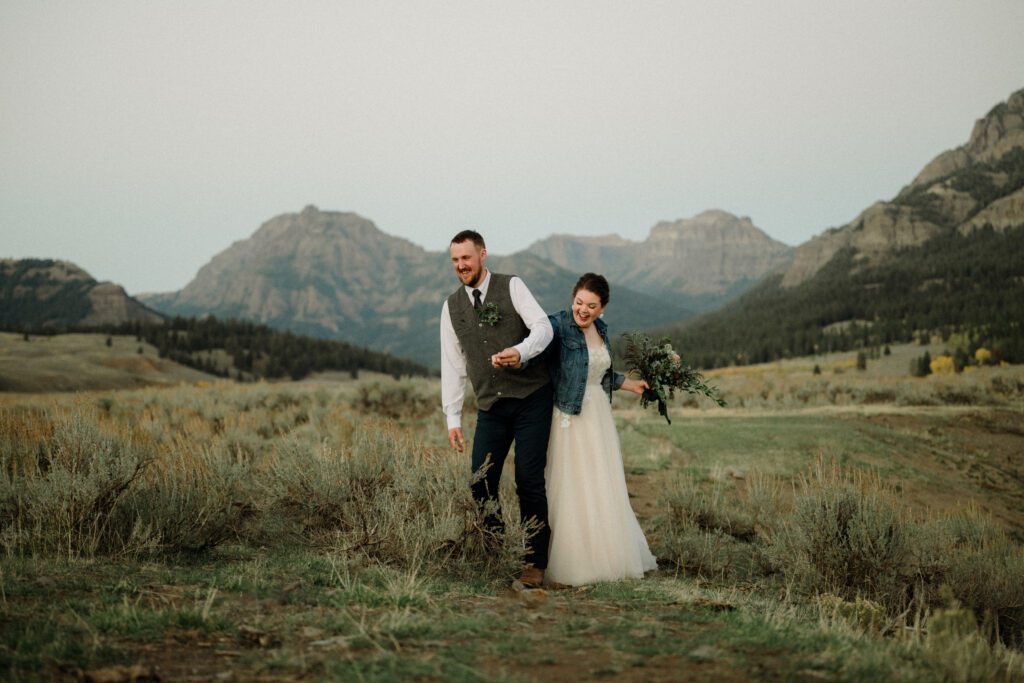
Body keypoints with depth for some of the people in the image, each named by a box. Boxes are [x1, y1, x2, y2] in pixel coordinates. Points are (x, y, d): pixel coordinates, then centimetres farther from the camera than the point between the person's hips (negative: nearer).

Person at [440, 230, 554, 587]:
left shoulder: (512, 287, -2)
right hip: (491, 408, 4)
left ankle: (536, 563, 4)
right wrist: (452, 418, 5)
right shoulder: (451, 307, 9)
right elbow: (452, 365, 10)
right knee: (481, 484, -2)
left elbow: (543, 327, -14)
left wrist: (520, 352, -35)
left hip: (531, 400, -4)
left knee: (529, 482, -6)